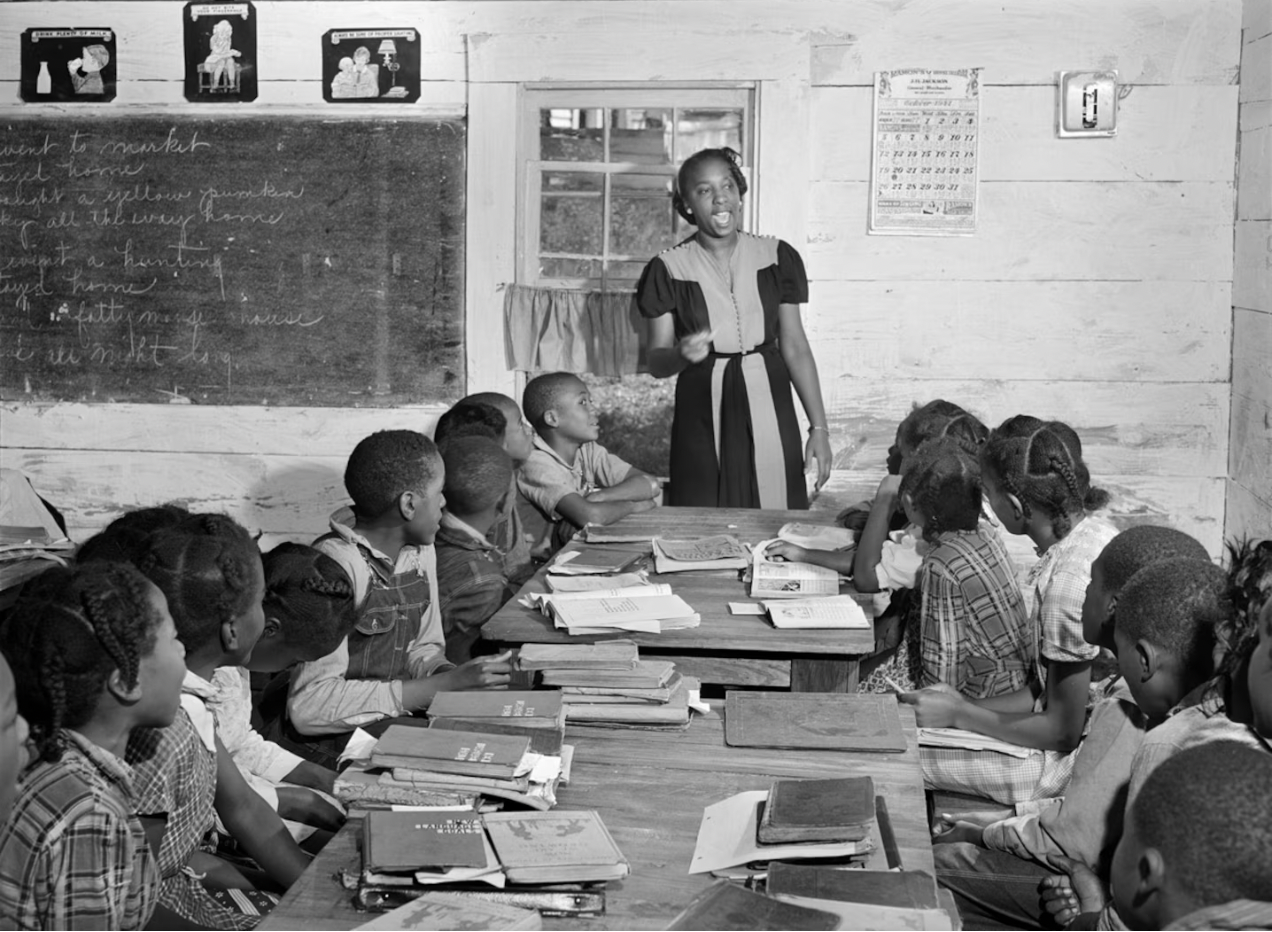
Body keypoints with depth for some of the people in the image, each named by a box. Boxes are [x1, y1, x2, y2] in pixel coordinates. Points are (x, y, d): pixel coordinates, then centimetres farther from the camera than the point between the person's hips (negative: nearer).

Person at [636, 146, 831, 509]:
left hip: (768, 412, 1)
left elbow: (795, 347, 6)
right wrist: (682, 353, -20)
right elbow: (656, 362, 2)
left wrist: (819, 428, 3)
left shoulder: (776, 257, 4)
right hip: (703, 420, -1)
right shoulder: (669, 269, 0)